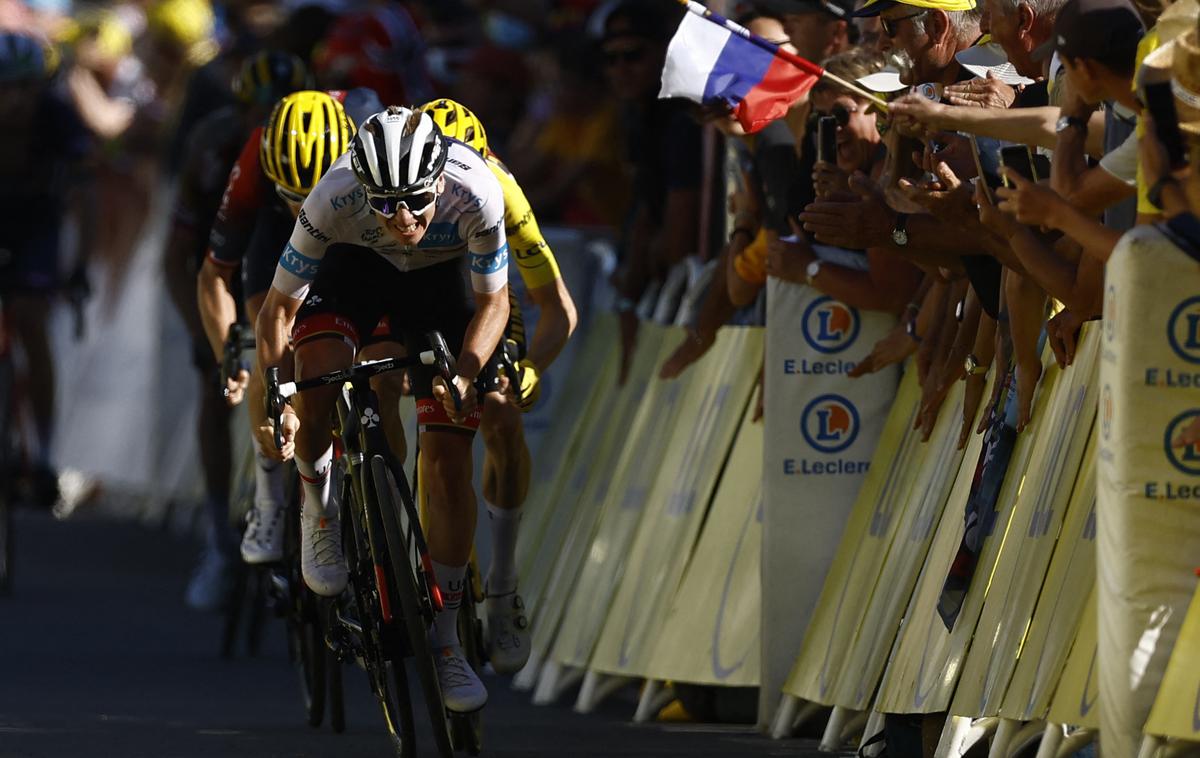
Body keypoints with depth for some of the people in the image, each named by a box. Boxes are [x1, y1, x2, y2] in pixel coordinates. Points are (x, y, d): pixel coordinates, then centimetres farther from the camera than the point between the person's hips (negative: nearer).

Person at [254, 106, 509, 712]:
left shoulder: (476, 195, -37)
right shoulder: (333, 200, -37)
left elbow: (493, 302, -20)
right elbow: (279, 305, -25)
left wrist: (466, 373, -36)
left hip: (440, 278, 0)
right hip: (356, 265, 0)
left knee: (448, 463, -7)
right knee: (318, 371, -32)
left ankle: (445, 640, 7)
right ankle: (318, 505, -1)